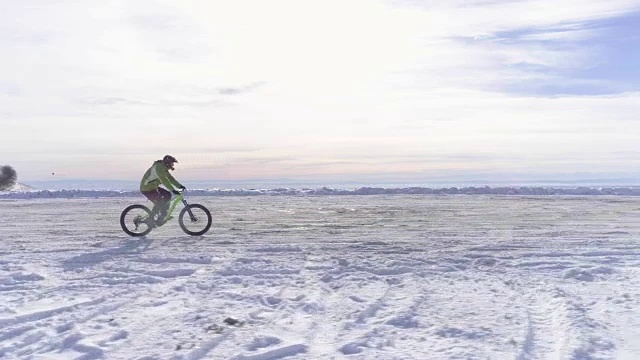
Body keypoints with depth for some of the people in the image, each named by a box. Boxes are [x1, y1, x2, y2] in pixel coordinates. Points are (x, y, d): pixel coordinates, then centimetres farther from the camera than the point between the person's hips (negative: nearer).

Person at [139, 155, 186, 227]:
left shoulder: (164, 168, 9)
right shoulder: (159, 167, -23)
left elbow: (170, 178, 10)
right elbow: (164, 180, -32)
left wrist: (180, 186, -1)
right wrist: (173, 190, -36)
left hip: (153, 187, 10)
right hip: (147, 189, -10)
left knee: (167, 195, 7)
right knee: (159, 203, -14)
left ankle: (163, 215, 12)